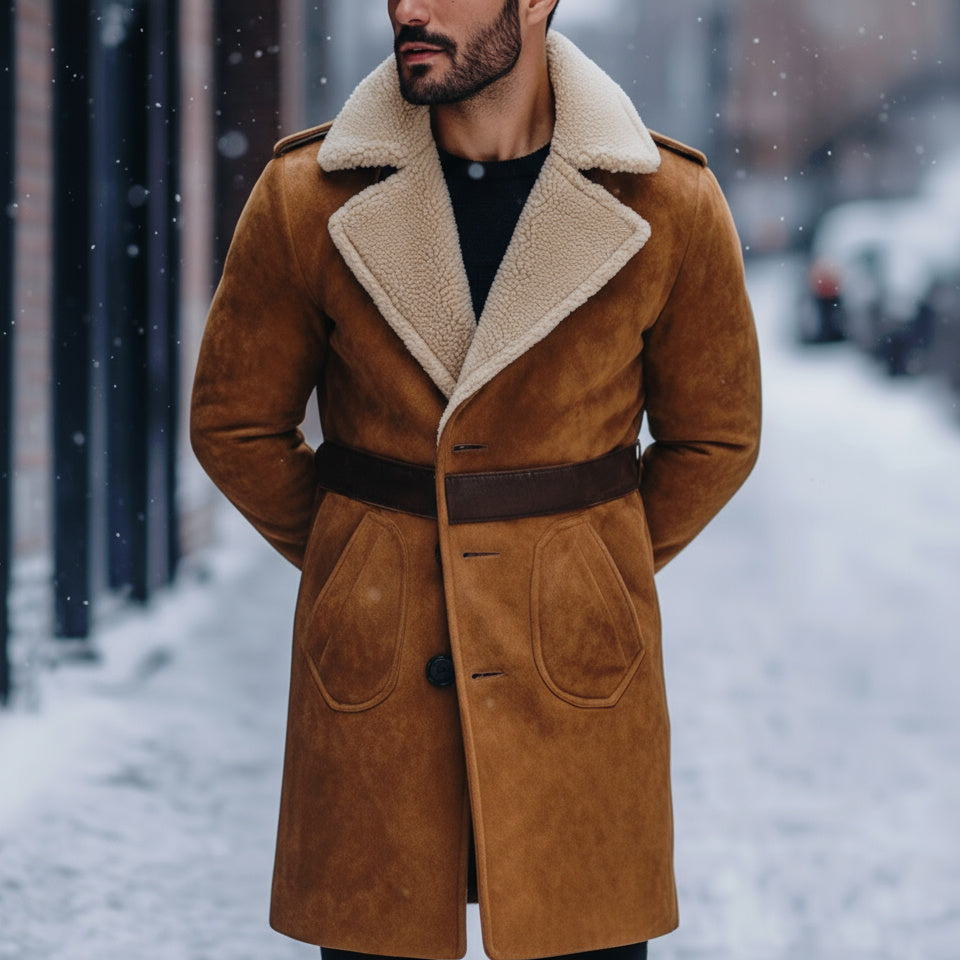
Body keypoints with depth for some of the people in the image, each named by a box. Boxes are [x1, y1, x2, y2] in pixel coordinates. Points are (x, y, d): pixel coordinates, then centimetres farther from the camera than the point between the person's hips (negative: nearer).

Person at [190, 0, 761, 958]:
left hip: (576, 668, 0)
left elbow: (714, 437, 9)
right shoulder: (309, 197, -5)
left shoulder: (670, 207, -6)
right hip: (372, 667, 0)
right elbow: (235, 424, 8)